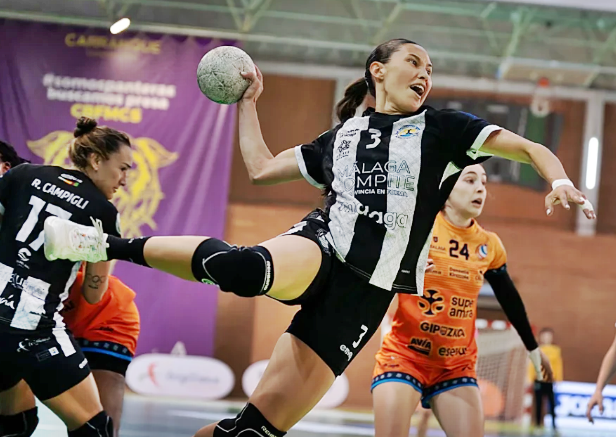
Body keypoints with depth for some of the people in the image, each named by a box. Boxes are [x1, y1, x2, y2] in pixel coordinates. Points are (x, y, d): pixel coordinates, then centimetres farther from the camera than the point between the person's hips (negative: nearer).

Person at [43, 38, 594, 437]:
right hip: (319, 246, 1)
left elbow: (529, 148, 4)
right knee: (245, 267, -39)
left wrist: (558, 180, -15)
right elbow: (261, 168, 30)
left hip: (364, 291, 0)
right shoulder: (341, 138, 20)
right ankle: (111, 245, -24)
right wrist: (249, 102, 30)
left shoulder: (440, 128, 11)